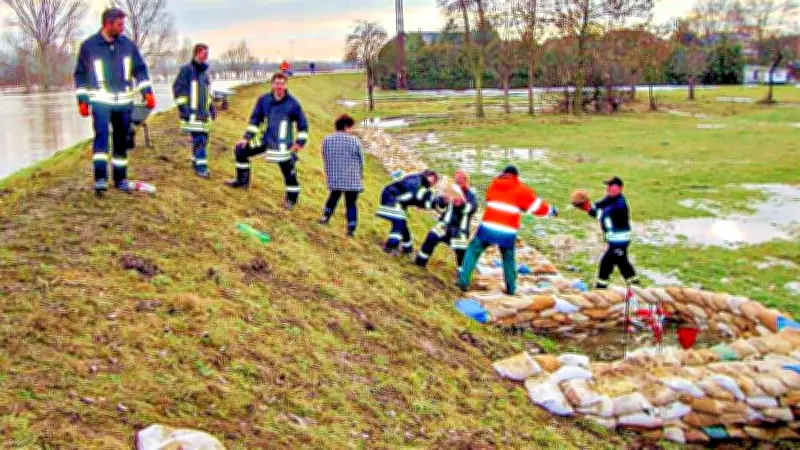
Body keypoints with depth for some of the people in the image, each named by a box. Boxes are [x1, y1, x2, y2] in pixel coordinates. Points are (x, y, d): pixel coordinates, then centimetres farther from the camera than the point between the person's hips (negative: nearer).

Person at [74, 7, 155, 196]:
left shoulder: (127, 44, 5)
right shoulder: (89, 45, -1)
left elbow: (140, 69, 11)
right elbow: (80, 74, 6)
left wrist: (148, 92, 0)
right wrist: (82, 100, 3)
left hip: (124, 101, 4)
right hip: (100, 100, -3)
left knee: (122, 140, 8)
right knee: (101, 134, -20)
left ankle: (120, 178, 19)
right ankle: (100, 178, -23)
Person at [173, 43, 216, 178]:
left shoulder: (205, 72, 19)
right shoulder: (187, 70, -6)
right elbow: (178, 88, -11)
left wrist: (212, 107, 23)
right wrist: (183, 107, -16)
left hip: (204, 112, 8)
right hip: (192, 112, -8)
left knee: (203, 138, 9)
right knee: (198, 138, -13)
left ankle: (196, 162, 21)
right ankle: (201, 166, -11)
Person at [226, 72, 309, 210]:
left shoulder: (292, 103, -8)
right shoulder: (264, 100, 1)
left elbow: (302, 123, 1)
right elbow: (255, 119, 10)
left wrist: (300, 142, -7)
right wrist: (247, 137, 5)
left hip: (283, 144, -4)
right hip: (265, 140, 4)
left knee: (289, 170, -8)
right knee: (240, 150, 6)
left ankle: (292, 198, 12)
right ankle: (242, 180, 22)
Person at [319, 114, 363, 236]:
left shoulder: (327, 140, -3)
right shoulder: (354, 141, -10)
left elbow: (325, 158, 5)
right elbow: (361, 160, -1)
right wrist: (361, 174, 17)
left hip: (334, 178, 3)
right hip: (352, 180, -3)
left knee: (334, 195, 29)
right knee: (351, 203, 7)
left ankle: (326, 216, 27)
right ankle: (351, 229, 7)